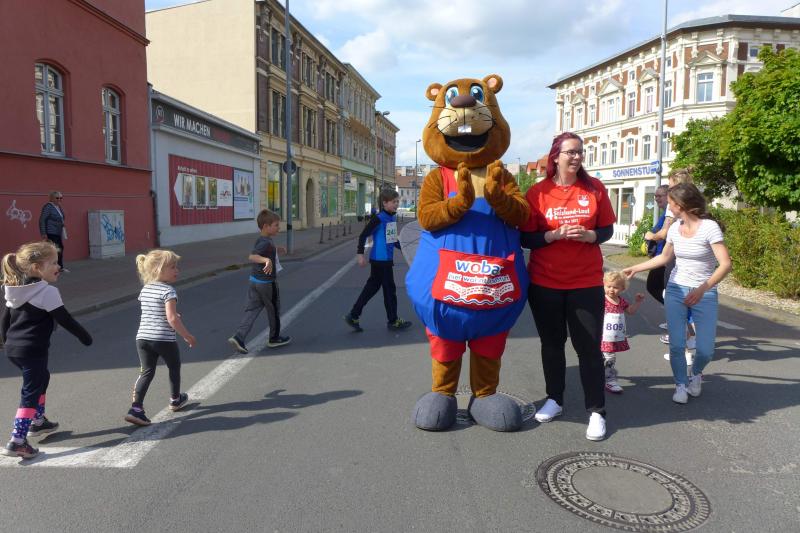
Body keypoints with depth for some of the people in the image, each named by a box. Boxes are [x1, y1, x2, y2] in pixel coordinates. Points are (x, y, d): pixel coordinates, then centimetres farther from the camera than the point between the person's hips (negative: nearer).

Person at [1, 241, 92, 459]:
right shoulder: (47, 292, -17)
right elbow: (65, 320, -14)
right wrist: (85, 337, -2)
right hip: (33, 350, -9)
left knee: (41, 378, 28)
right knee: (31, 392, -1)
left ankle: (38, 421, 41)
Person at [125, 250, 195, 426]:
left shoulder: (145, 289, 11)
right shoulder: (168, 291, -14)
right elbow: (172, 319, -21)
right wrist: (187, 336, -12)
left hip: (142, 337, 6)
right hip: (164, 339, -6)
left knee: (146, 372, 8)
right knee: (174, 367, 18)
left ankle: (136, 408, -5)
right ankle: (175, 400, 36)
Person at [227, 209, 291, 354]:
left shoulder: (261, 240, 8)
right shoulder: (266, 242, -22)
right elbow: (251, 256, -35)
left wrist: (276, 250, 41)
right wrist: (266, 260, -52)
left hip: (255, 280, 8)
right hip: (267, 282, -8)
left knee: (252, 309, 6)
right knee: (274, 310, 11)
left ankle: (238, 337, -6)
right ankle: (274, 338, 26)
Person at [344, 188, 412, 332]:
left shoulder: (393, 217, 9)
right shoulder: (379, 219, -15)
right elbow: (363, 235, -15)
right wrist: (360, 254, -21)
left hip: (387, 259, 8)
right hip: (380, 260, -8)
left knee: (372, 288, 12)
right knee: (389, 289, 2)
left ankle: (353, 316, 19)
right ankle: (393, 320, 17)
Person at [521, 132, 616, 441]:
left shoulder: (594, 188, 1)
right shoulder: (537, 192, -3)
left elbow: (607, 230, 6)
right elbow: (526, 238, -3)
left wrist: (588, 235, -15)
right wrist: (555, 234, -19)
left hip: (586, 282, 0)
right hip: (544, 283, 0)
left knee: (589, 346, 2)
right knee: (552, 343, 12)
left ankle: (596, 411, 13)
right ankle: (554, 399, 29)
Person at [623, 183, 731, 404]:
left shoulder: (709, 227, -15)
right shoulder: (674, 228, 2)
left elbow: (725, 265, -20)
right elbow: (664, 257, 20)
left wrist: (701, 290, -29)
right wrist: (635, 268, 19)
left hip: (705, 294, -4)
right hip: (676, 290, 4)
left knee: (705, 350, -1)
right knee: (676, 345, -5)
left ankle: (695, 374, 32)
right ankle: (681, 384, 19)